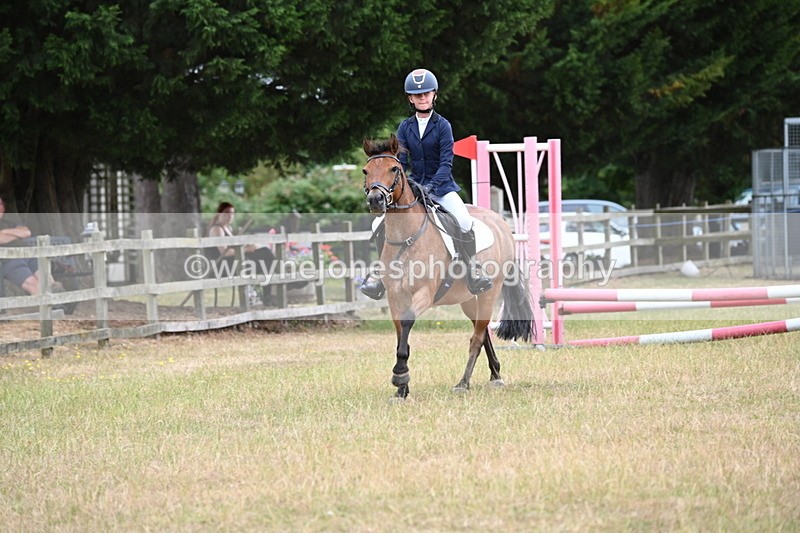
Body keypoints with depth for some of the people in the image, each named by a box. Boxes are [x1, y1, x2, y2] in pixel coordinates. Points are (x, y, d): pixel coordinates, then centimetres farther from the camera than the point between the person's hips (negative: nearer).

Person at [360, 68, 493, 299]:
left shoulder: (442, 126, -6)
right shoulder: (405, 127, 4)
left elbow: (446, 162, -12)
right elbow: (400, 161, 1)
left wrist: (432, 186, -25)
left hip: (441, 186, -3)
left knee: (464, 222, -26)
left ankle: (473, 269, -9)